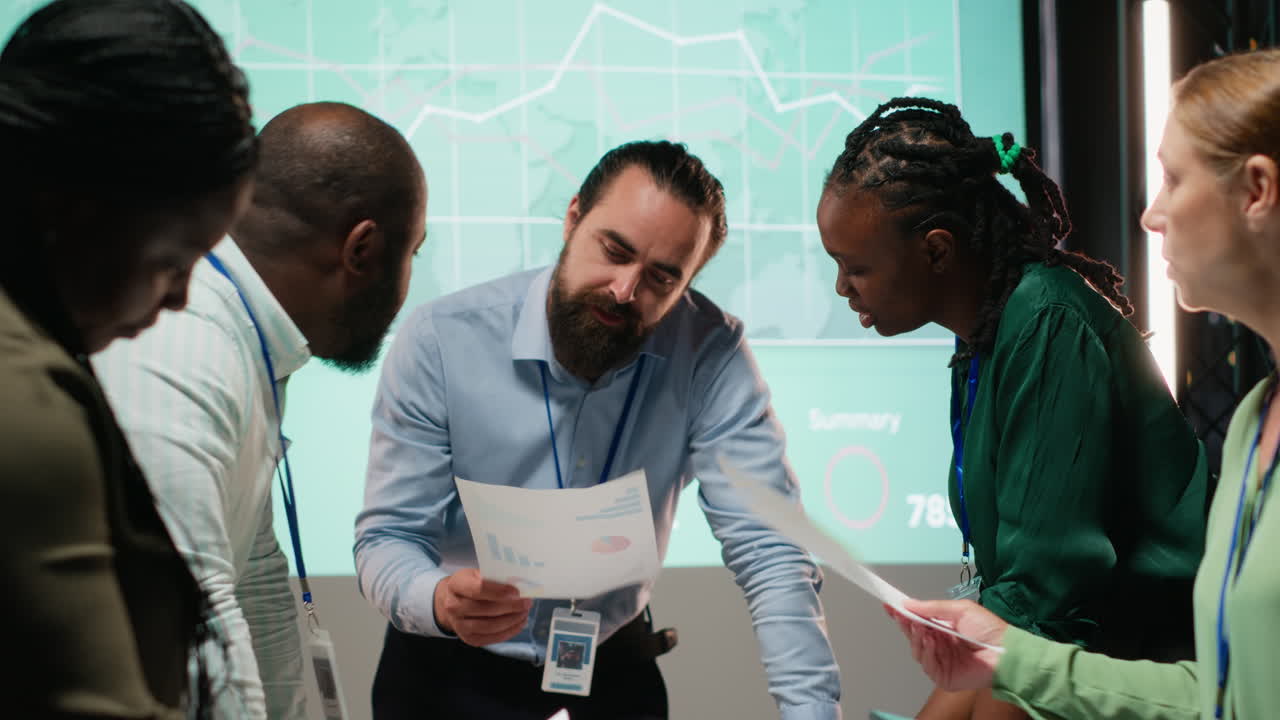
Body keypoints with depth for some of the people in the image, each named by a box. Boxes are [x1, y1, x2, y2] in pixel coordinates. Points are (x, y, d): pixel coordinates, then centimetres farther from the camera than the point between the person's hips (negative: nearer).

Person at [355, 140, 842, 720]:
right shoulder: (440, 342, -17)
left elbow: (766, 547, -19)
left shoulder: (709, 353, -15)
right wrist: (441, 601, -36)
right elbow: (385, 539, -14)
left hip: (616, 670, 1)